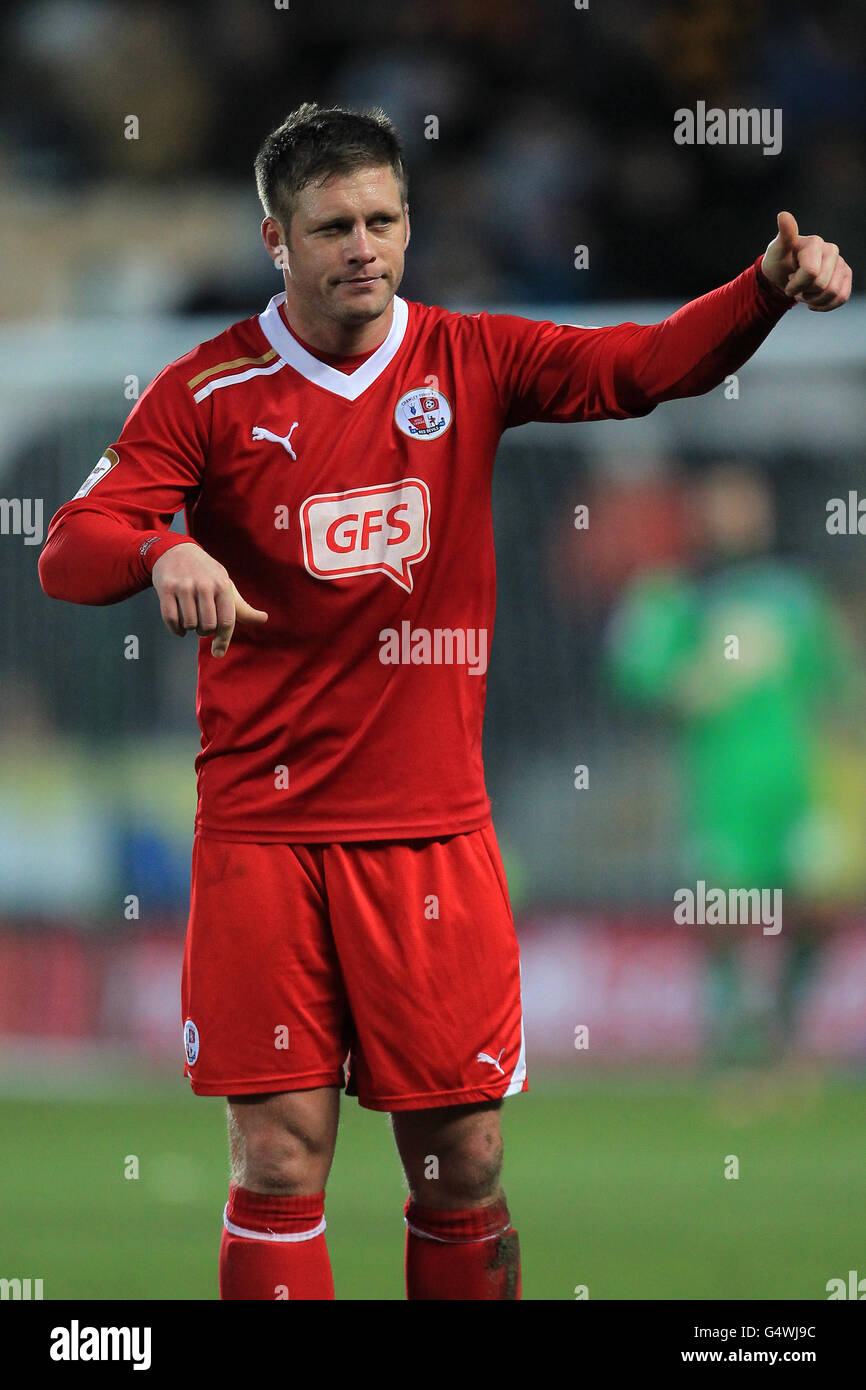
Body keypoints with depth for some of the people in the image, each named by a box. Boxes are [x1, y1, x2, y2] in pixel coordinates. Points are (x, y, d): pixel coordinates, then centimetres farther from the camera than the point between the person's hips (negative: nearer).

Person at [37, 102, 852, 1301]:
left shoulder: (470, 363, 4)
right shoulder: (209, 392, -2)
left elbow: (645, 364, -6)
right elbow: (68, 554, -9)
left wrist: (770, 287, -24)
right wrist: (164, 552, -31)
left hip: (435, 830, 2)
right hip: (266, 831, -2)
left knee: (463, 1163, 4)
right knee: (281, 1166, -5)